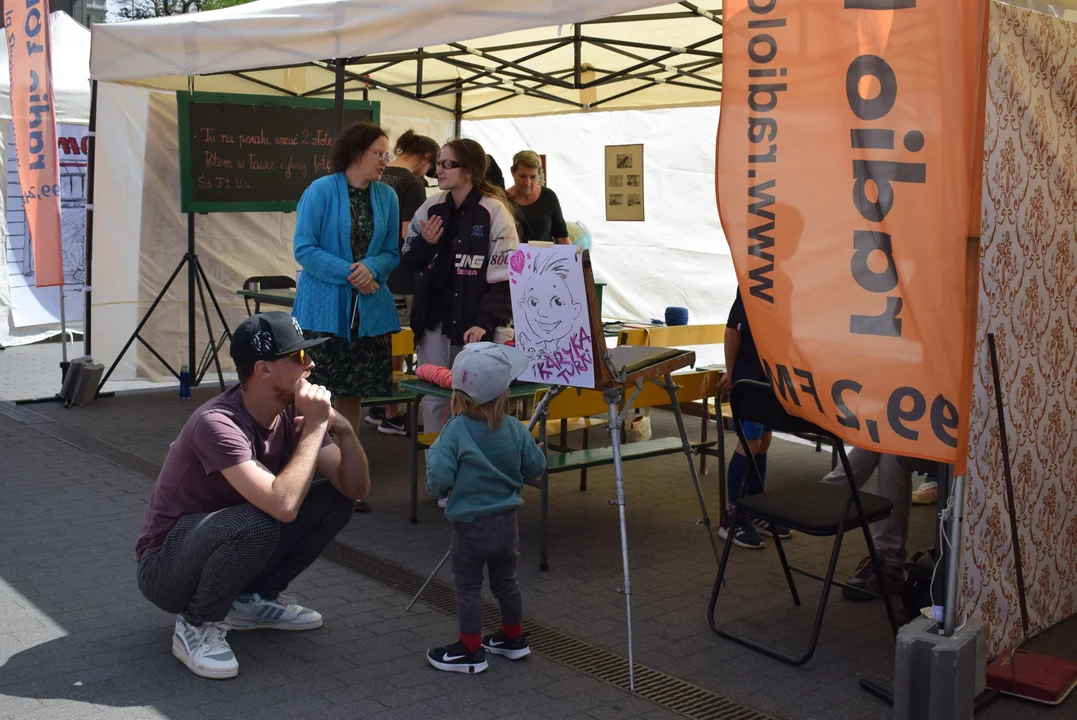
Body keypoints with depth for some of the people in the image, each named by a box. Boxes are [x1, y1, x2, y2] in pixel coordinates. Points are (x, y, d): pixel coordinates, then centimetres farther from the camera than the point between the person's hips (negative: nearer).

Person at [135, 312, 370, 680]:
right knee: (256, 524, -36)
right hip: (166, 570, -7)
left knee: (336, 500, -4)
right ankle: (197, 626, -11)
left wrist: (343, 429, -23)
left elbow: (357, 489, -7)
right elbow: (283, 505, -41)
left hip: (233, 547, 8)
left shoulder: (294, 412, -7)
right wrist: (315, 427, -32)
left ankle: (252, 597, 9)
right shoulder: (217, 424, -30)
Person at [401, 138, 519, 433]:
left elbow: (504, 277, -11)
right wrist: (425, 244, -8)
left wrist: (486, 322, -20)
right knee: (433, 397, 8)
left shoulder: (494, 212, -9)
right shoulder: (431, 208, 6)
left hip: (473, 325, -4)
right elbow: (409, 262, 13)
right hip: (434, 321, 4)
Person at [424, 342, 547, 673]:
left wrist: (433, 454, -3)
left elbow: (440, 479, -24)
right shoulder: (515, 429, -9)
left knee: (468, 587, 9)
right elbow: (536, 467, 0)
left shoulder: (455, 431, -20)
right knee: (505, 582, 21)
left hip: (470, 525, -4)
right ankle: (514, 639, 36)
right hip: (506, 522, 5)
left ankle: (471, 651, 17)